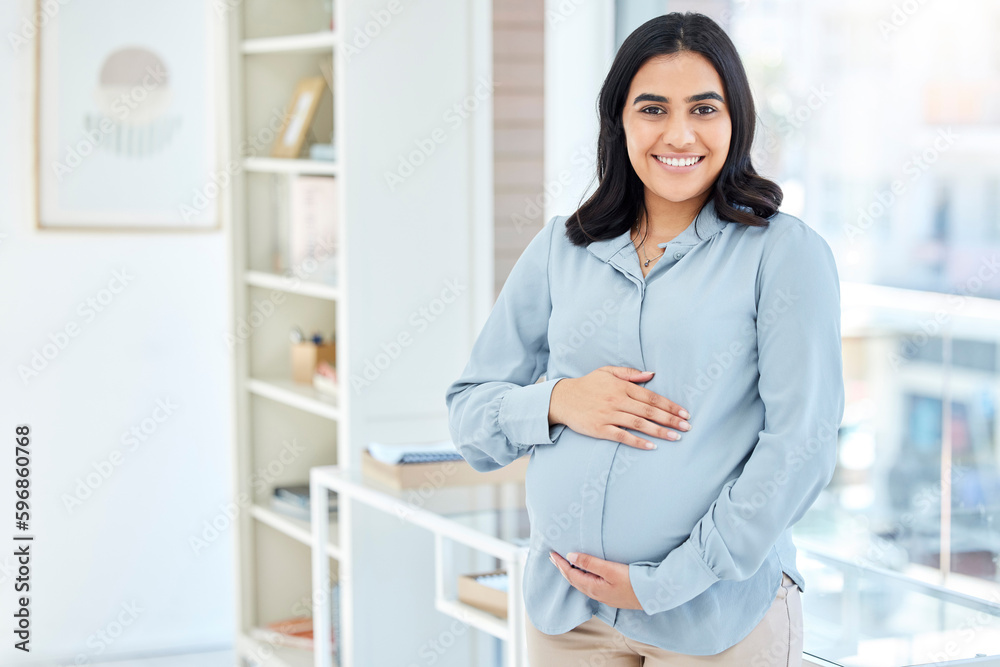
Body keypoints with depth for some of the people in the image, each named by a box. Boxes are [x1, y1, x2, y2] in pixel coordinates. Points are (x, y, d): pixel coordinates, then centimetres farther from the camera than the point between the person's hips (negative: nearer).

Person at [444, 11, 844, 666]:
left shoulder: (784, 252, -4)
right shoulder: (561, 250, 7)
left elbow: (801, 446, -11)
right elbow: (469, 412, 10)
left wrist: (661, 584, -14)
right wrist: (557, 403, -12)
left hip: (717, 613, -3)